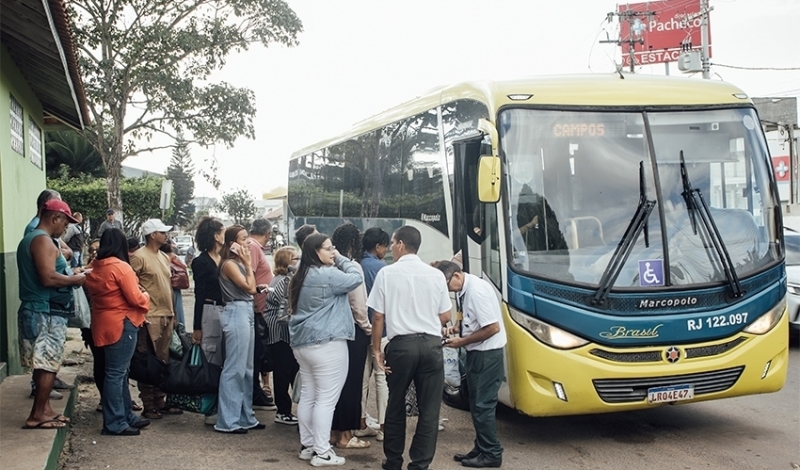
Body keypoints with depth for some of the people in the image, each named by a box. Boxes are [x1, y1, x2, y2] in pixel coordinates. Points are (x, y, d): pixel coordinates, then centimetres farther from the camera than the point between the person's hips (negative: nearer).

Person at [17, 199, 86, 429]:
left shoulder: (29, 239, 18)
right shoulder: (43, 240, -16)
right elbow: (48, 278, -25)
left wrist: (69, 277, 14)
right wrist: (75, 279, -11)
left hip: (37, 310, 10)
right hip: (46, 313, -10)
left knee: (44, 364, 14)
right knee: (48, 365, -5)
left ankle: (44, 409, 19)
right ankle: (37, 416, -1)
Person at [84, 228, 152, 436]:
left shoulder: (93, 268, 7)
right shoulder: (121, 267, -16)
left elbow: (93, 293, 16)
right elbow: (136, 299, -16)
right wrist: (146, 296, 4)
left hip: (102, 324, 9)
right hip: (121, 324, -9)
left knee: (119, 372, 16)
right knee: (116, 373, -4)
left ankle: (126, 415, 25)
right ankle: (114, 423, 0)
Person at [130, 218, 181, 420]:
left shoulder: (164, 257, 17)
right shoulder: (139, 257, -9)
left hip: (166, 316, 8)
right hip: (150, 318, -8)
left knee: (162, 362, 12)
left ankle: (160, 402, 19)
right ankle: (148, 406, 5)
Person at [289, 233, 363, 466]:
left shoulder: (302, 276, 14)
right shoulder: (327, 275, -16)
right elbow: (357, 278, -13)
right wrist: (341, 259, 0)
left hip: (303, 342, 10)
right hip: (326, 343, -10)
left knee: (307, 395, 13)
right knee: (326, 398, -4)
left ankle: (307, 445, 20)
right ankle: (321, 452, -2)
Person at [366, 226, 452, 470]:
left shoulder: (387, 273, -3)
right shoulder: (436, 275, 2)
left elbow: (378, 316, -4)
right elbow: (445, 316, 6)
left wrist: (376, 350, 4)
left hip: (401, 344, -1)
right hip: (431, 344, 1)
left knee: (396, 405, 15)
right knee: (429, 409, 7)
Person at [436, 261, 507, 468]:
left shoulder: (477, 291, -22)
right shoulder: (465, 290, 6)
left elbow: (493, 327, -24)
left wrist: (462, 341, -16)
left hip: (487, 354, -9)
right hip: (477, 353, 9)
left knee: (483, 404, -3)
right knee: (477, 403, 14)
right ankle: (481, 448, 23)